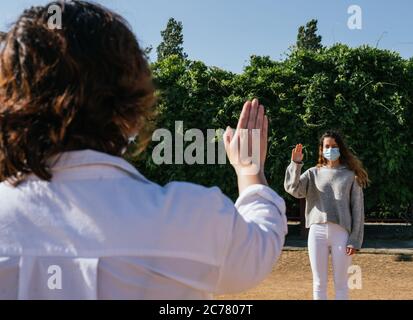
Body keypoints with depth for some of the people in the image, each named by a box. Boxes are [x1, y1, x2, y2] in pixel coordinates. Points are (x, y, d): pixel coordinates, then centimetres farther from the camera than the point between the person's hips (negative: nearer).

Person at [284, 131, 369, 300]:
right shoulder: (313, 173, 12)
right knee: (319, 283, 9)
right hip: (317, 232, 2)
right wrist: (295, 164, -16)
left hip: (342, 233, -1)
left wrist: (355, 240, -4)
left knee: (341, 283, 6)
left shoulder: (351, 175, 6)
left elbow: (358, 209, 2)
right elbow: (293, 189, -5)